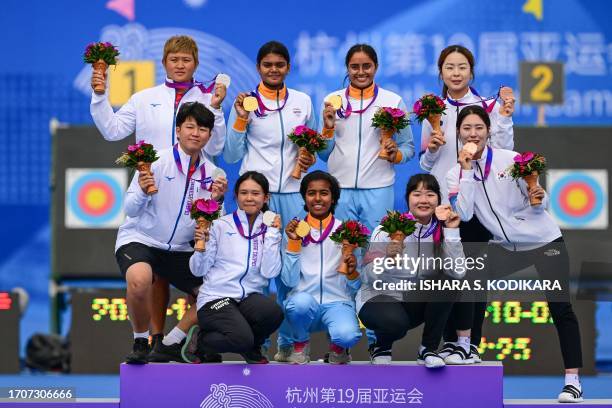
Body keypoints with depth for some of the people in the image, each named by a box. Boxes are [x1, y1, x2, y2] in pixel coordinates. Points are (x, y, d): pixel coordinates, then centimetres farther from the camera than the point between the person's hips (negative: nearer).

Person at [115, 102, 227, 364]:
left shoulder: (211, 173, 4)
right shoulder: (157, 161, -10)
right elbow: (130, 209, -12)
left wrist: (216, 200, -11)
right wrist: (143, 191, -32)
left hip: (179, 250, 6)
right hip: (138, 240, -6)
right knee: (140, 279, -36)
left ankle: (169, 345, 16)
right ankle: (140, 343, -12)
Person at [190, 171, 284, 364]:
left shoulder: (269, 229, 9)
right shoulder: (221, 225, 3)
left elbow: (270, 272, -5)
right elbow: (198, 270, 3)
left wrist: (273, 234, -5)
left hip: (250, 297, 3)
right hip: (216, 297, -3)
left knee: (273, 312, -32)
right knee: (241, 338, -31)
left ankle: (251, 348, 1)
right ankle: (204, 341, 3)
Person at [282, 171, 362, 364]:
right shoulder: (296, 230, 5)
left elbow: (355, 287, 4)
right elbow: (289, 281, -4)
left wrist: (352, 273, -18)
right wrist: (293, 243, -12)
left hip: (337, 303, -1)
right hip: (304, 303, 1)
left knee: (348, 335, -34)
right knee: (301, 301, -36)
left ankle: (337, 345, 5)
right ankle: (301, 343, -2)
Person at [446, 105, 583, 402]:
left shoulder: (510, 160, -10)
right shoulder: (456, 174, -1)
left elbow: (539, 204, -5)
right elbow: (464, 214, -15)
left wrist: (539, 198, -28)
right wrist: (467, 172, -18)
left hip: (544, 241, -3)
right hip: (504, 247, 3)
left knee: (560, 308, -10)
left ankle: (573, 380, -7)